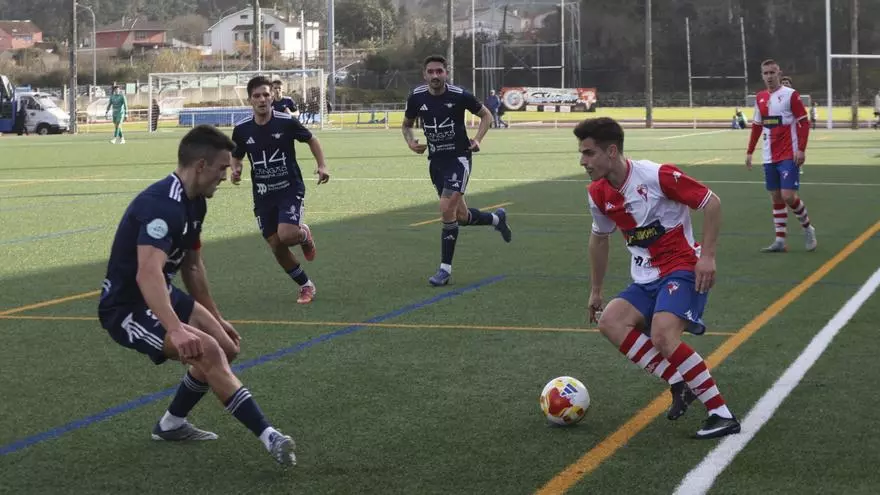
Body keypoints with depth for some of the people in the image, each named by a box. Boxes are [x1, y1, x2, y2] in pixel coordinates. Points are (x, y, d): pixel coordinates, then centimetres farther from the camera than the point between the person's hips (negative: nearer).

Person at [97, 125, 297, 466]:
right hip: (127, 307, -10)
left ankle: (171, 424, 27)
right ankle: (269, 437, -26)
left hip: (160, 296, 10)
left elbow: (192, 264, 20)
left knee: (226, 349, 11)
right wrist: (176, 330, -56)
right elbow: (147, 274, -44)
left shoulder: (194, 202, 4)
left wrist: (215, 318, 25)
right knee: (207, 351, -26)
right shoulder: (162, 205, -28)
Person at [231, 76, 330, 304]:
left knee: (286, 235, -24)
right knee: (276, 246, 3)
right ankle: (306, 286, 23)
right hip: (263, 196, 3)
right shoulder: (241, 129, -5)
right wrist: (235, 170, -10)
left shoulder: (286, 122, -12)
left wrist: (322, 166, -7)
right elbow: (236, 156, 13)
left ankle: (304, 235, 14)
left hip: (290, 189, -3)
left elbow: (311, 139, 5)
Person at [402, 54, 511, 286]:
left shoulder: (459, 95, -13)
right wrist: (410, 142, -6)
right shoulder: (416, 97, -4)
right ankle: (496, 218, 44)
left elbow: (486, 115, 2)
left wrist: (477, 139, -13)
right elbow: (407, 124, 15)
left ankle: (445, 269, -7)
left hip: (458, 157, -5)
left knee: (447, 210, -18)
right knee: (461, 215, 11)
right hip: (435, 160, 5)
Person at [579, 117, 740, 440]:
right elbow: (599, 238, 22)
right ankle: (679, 385, -9)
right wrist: (595, 291, 26)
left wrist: (707, 256, -17)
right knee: (610, 322, -17)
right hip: (646, 279, 7)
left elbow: (711, 202, -11)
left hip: (683, 269, -7)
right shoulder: (598, 194, 3)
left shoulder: (657, 176, -18)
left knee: (663, 336, -29)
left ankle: (722, 415, -22)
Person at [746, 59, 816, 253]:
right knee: (776, 198, 6)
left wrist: (801, 149, -16)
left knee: (788, 196, -13)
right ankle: (780, 241, 10)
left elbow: (804, 123, -9)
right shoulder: (760, 98, 10)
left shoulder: (790, 95, -8)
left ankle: (808, 229, 11)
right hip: (769, 157, 6)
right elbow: (756, 126, 18)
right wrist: (750, 152, 16)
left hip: (789, 156, -6)